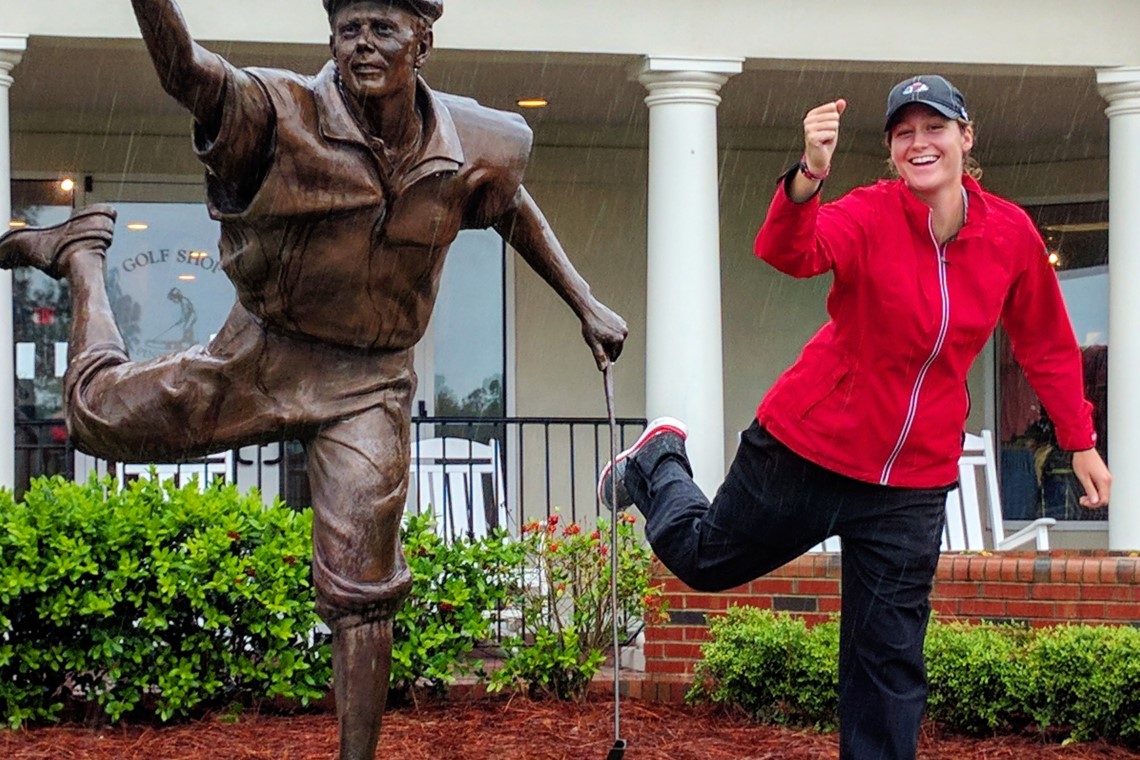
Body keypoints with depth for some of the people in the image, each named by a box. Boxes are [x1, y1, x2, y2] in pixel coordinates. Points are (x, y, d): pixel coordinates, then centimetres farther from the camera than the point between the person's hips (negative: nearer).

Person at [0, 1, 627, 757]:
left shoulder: (472, 146, -9)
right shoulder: (284, 114, -21)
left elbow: (517, 211, 14)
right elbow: (183, 67, -39)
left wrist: (587, 306, 13)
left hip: (368, 387, 1)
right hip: (261, 356, -1)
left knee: (360, 588, -3)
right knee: (101, 413, 11)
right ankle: (83, 251, 38)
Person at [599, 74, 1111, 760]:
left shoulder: (1012, 234, -5)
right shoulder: (870, 216, -17)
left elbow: (1049, 347, 9)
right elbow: (788, 251, -38)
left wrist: (1081, 443, 11)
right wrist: (808, 177, -57)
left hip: (915, 482, 2)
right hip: (811, 447, -2)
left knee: (891, 661, 5)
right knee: (704, 560, 19)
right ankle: (659, 464, 49)